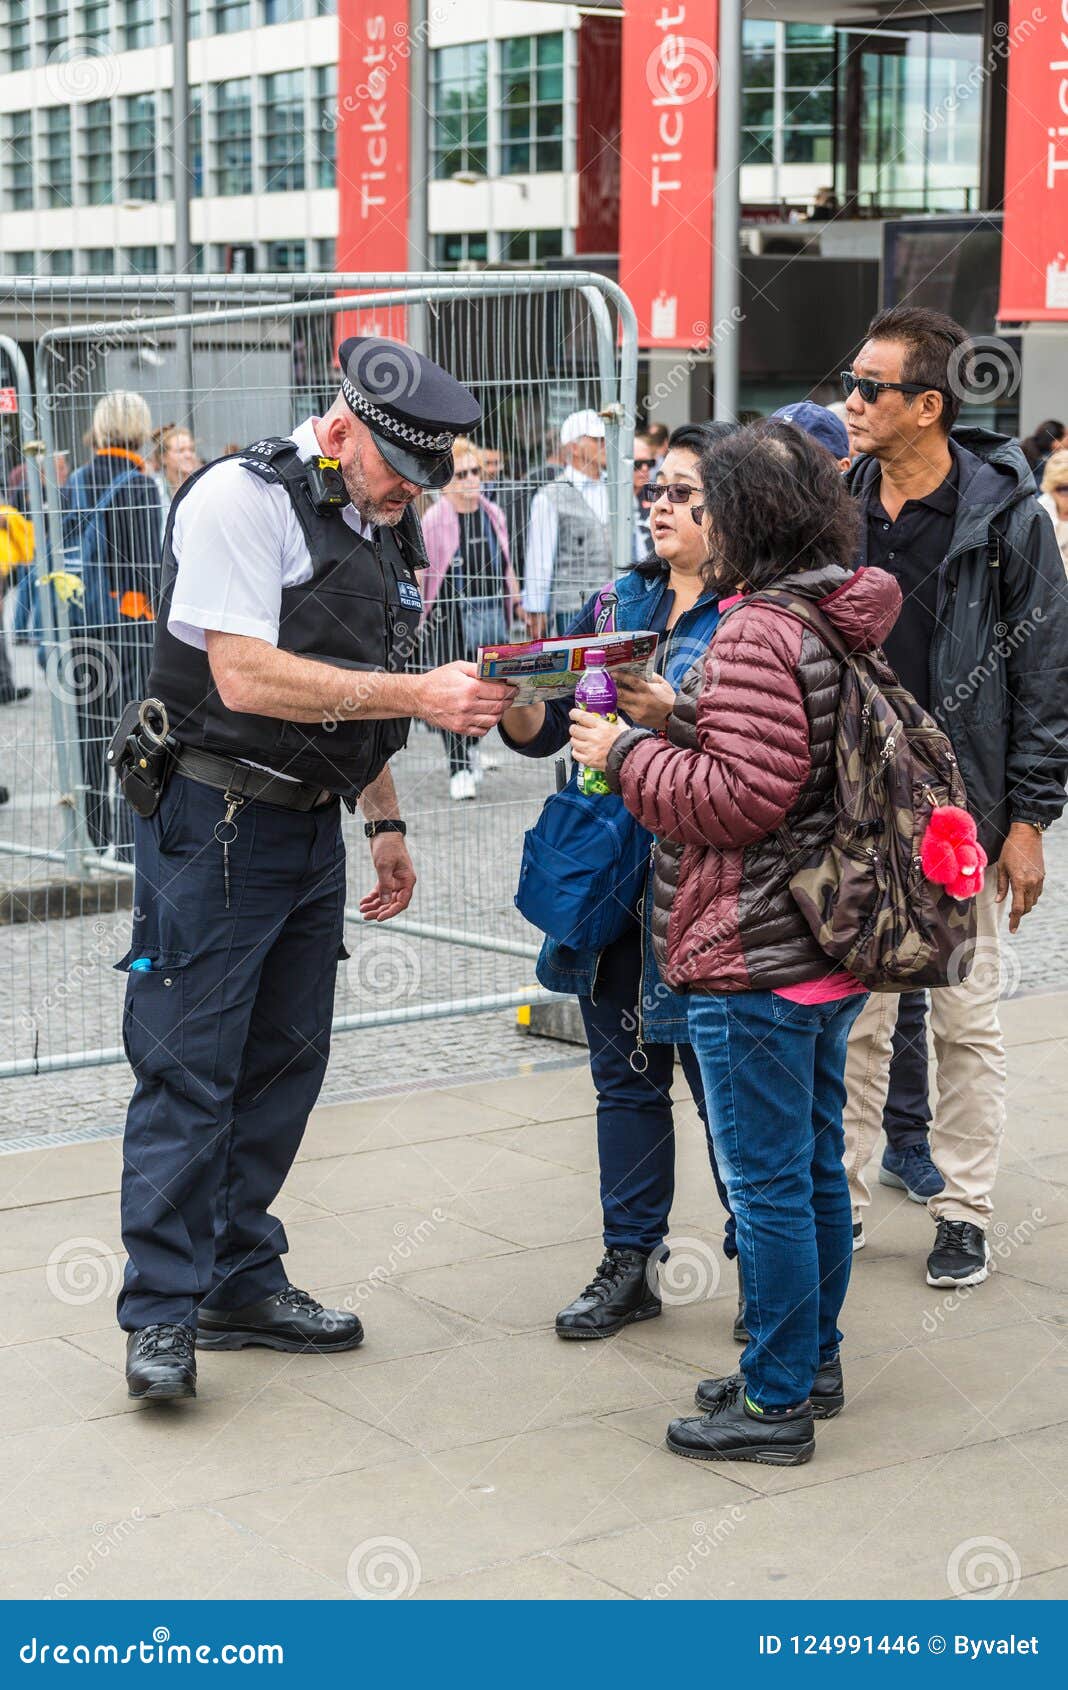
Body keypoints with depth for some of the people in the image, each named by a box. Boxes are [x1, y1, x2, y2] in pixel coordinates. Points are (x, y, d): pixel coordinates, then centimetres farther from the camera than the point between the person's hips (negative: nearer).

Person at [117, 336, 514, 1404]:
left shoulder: (382, 526, 13)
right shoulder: (242, 497, -13)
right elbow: (247, 677, -22)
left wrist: (384, 821, 17)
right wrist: (419, 694, -23)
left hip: (312, 826, 8)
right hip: (214, 824, -8)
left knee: (285, 1060, 11)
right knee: (188, 1067, -5)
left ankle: (241, 1283, 22)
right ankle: (161, 1314, 2)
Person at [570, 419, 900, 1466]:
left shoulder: (758, 635, -19)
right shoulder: (845, 622, 11)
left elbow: (741, 797, -24)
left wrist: (627, 753, -11)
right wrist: (672, 721, 11)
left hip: (754, 963, -10)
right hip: (829, 948, 10)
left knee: (767, 1183, 0)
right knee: (815, 1168, 18)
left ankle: (775, 1402, 9)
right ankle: (812, 1362, 31)